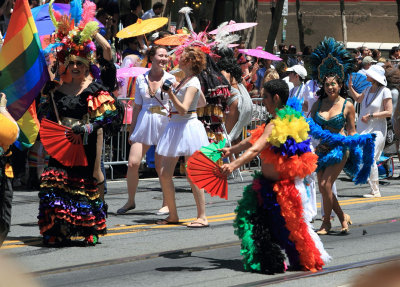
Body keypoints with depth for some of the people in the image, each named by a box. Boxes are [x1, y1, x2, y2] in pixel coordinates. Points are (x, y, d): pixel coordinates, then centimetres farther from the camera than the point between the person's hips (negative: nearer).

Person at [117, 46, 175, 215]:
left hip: (164, 123, -2)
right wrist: (132, 130, 14)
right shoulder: (141, 79, 9)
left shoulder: (170, 79, 3)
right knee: (132, 164, -6)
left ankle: (167, 203, 15)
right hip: (144, 122, 2)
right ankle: (130, 200, 11)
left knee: (161, 167, 1)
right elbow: (137, 106, 14)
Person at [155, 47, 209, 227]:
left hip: (188, 127, -9)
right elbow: (203, 102, 26)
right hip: (175, 127, 9)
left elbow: (183, 109, -23)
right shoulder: (186, 80, 13)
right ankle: (173, 215, 11)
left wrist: (171, 94, -33)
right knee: (164, 174, 4)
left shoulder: (193, 83, -13)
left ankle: (202, 217, -1)